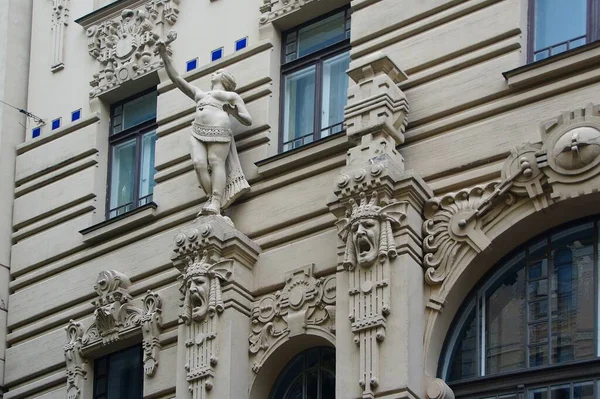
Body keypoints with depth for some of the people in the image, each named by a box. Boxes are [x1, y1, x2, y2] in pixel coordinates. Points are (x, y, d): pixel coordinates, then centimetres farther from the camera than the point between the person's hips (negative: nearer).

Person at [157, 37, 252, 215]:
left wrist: (234, 113, -11)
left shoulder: (232, 96, 21)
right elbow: (176, 78, 31)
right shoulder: (199, 94, 36)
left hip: (218, 130, -5)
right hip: (197, 133, 5)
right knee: (199, 164, -21)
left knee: (216, 163, -24)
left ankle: (216, 204, -41)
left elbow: (248, 121, 11)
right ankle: (212, 199, -26)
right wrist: (165, 56, 23)